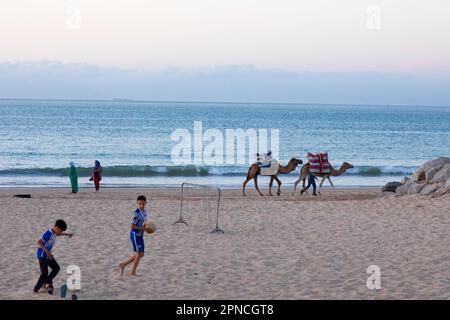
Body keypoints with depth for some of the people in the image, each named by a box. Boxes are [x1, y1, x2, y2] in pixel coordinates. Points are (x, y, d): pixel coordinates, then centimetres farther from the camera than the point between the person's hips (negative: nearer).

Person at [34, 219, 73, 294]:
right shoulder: (48, 234, -26)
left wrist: (67, 234, 41)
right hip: (42, 255, -9)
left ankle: (47, 282, 18)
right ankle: (36, 289, -1)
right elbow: (39, 242, -34)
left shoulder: (54, 232, 3)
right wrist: (46, 251, -41)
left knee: (56, 268, 10)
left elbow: (57, 234, 29)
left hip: (48, 255, 9)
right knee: (44, 273, -11)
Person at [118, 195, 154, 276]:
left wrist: (148, 229, 1)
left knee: (141, 254, 12)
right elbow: (132, 226, -20)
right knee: (139, 253, -6)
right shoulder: (137, 213, -19)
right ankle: (133, 272, 4)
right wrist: (144, 229, -23)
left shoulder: (145, 212, 7)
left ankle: (123, 265, 23)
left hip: (140, 235, 9)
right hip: (135, 234, -9)